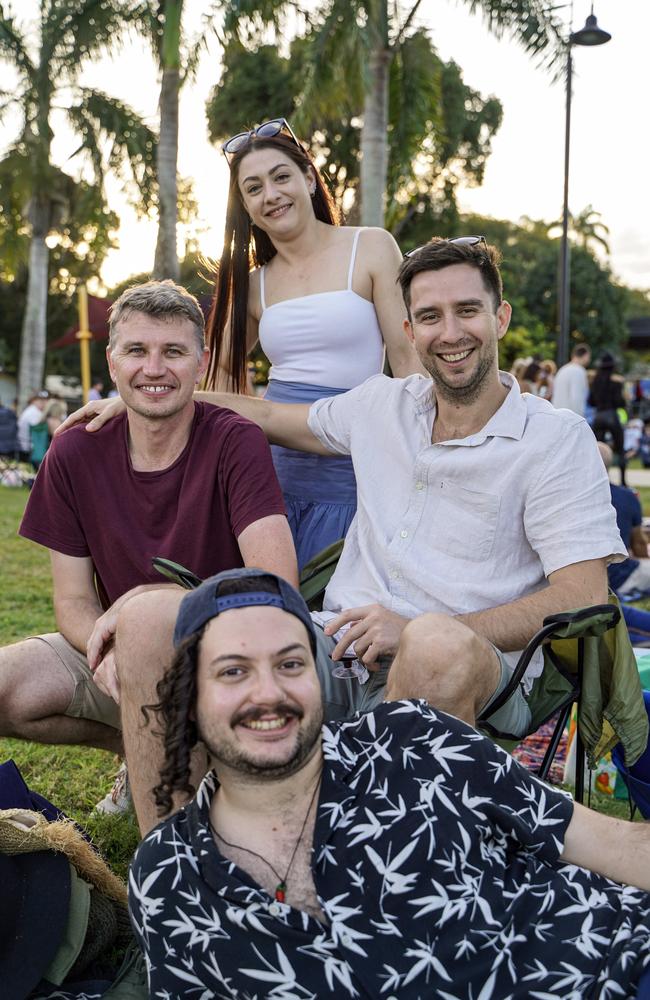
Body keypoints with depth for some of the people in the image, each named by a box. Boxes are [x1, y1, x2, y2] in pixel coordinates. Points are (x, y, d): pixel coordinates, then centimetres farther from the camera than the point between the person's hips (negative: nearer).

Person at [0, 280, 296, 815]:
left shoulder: (235, 443, -14)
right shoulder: (75, 454, -3)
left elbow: (276, 582, -25)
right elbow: (73, 601, -1)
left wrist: (142, 600, -24)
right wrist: (108, 651, -24)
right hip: (120, 651, 5)